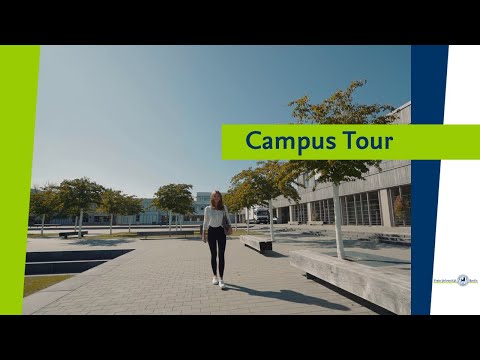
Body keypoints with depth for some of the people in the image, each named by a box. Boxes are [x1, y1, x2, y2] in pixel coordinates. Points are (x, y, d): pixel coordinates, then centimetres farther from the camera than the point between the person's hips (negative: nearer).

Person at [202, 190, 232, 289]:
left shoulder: (224, 208, 1)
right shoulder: (208, 208, 0)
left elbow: (228, 218, 9)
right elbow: (205, 222, 5)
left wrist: (230, 226, -7)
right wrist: (204, 234, 2)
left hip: (221, 231, 0)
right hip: (211, 231, 0)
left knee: (221, 255, -6)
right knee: (213, 255, 8)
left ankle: (221, 279, -3)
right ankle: (215, 276, 24)